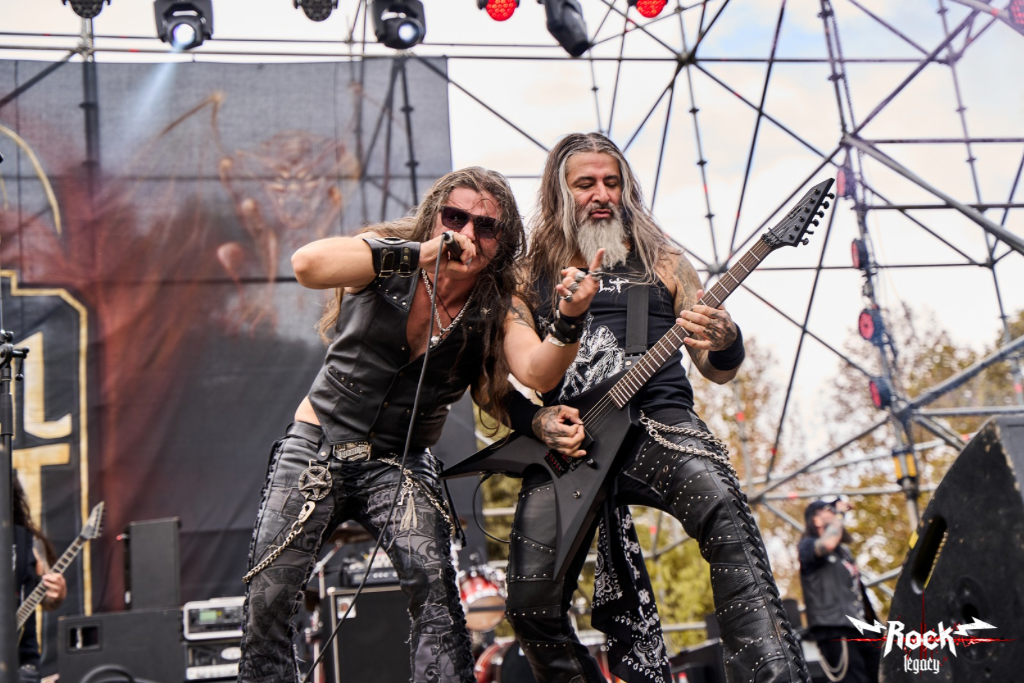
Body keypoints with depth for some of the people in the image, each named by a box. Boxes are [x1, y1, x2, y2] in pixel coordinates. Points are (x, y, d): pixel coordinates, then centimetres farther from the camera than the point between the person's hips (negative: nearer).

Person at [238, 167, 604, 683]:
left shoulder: (497, 308, -3)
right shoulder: (387, 260, -9)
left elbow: (537, 372, -22)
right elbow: (307, 265, -30)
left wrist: (569, 319, -42)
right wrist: (418, 255, -38)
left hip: (400, 465, 1)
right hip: (317, 446, 0)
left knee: (433, 584, -22)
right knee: (267, 598, -4)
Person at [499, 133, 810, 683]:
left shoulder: (661, 262, 17)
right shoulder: (532, 276, 16)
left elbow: (716, 371, 14)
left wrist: (725, 343, -10)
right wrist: (539, 422, -7)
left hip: (657, 424, 0)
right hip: (562, 447, 1)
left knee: (723, 511, -32)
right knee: (531, 604, -13)